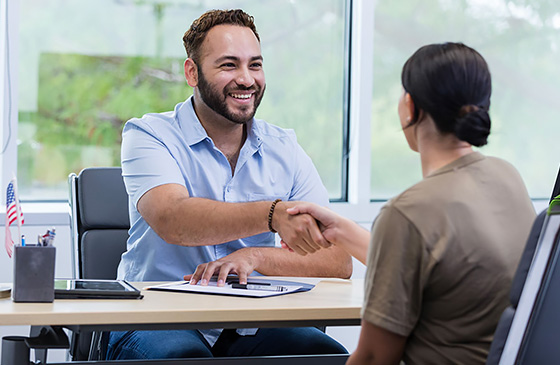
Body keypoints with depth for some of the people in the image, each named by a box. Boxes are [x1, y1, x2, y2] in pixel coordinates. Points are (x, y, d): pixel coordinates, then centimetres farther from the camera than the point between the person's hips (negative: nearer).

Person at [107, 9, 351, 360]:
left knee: (330, 354, -24)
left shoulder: (284, 149, 7)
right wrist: (272, 214, -40)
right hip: (158, 321, -3)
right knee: (184, 357, -36)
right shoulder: (148, 135, -3)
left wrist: (255, 256, -19)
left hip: (251, 326, 4)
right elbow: (172, 221, -25)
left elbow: (339, 262, -1)